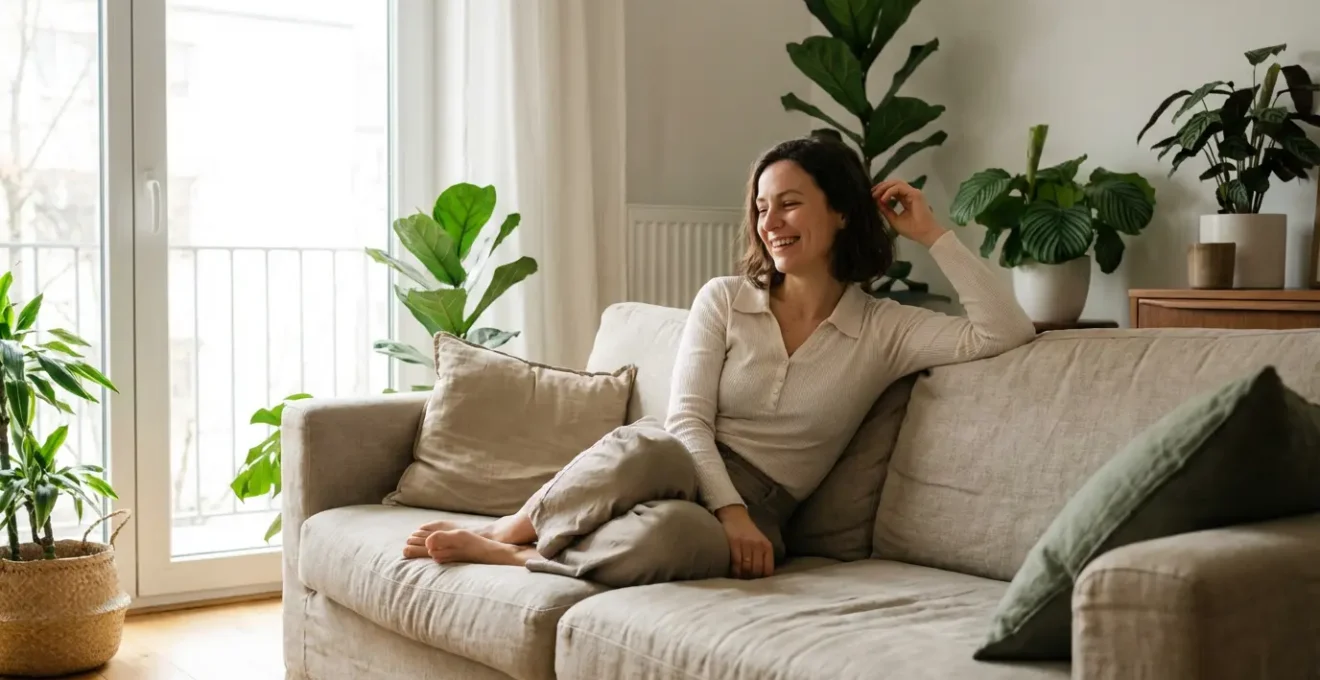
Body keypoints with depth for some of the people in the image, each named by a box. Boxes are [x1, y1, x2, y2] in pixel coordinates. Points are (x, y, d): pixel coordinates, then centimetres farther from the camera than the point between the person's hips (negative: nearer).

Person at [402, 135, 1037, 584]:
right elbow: (687, 419, -4)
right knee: (647, 449, -40)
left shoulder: (884, 329, 4)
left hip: (755, 510, 0)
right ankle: (507, 527, -18)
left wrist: (933, 234, -6)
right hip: (683, 470, 1)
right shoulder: (724, 298, 5)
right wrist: (730, 509, -20)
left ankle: (505, 553, -24)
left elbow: (1007, 333, -7)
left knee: (677, 530, -40)